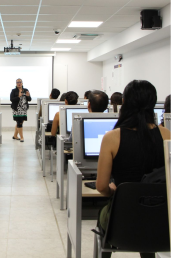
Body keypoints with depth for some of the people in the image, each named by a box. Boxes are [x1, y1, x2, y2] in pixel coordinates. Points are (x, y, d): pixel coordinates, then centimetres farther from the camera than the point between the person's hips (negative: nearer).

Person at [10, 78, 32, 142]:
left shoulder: (26, 90, 9)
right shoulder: (13, 91, -2)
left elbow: (29, 99, 8)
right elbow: (11, 99, -10)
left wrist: (28, 96, -13)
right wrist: (18, 97, -22)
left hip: (24, 109, 5)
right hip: (17, 109, -5)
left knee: (19, 122, 12)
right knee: (19, 123, -7)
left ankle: (15, 136, 26)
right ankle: (21, 137, 1)